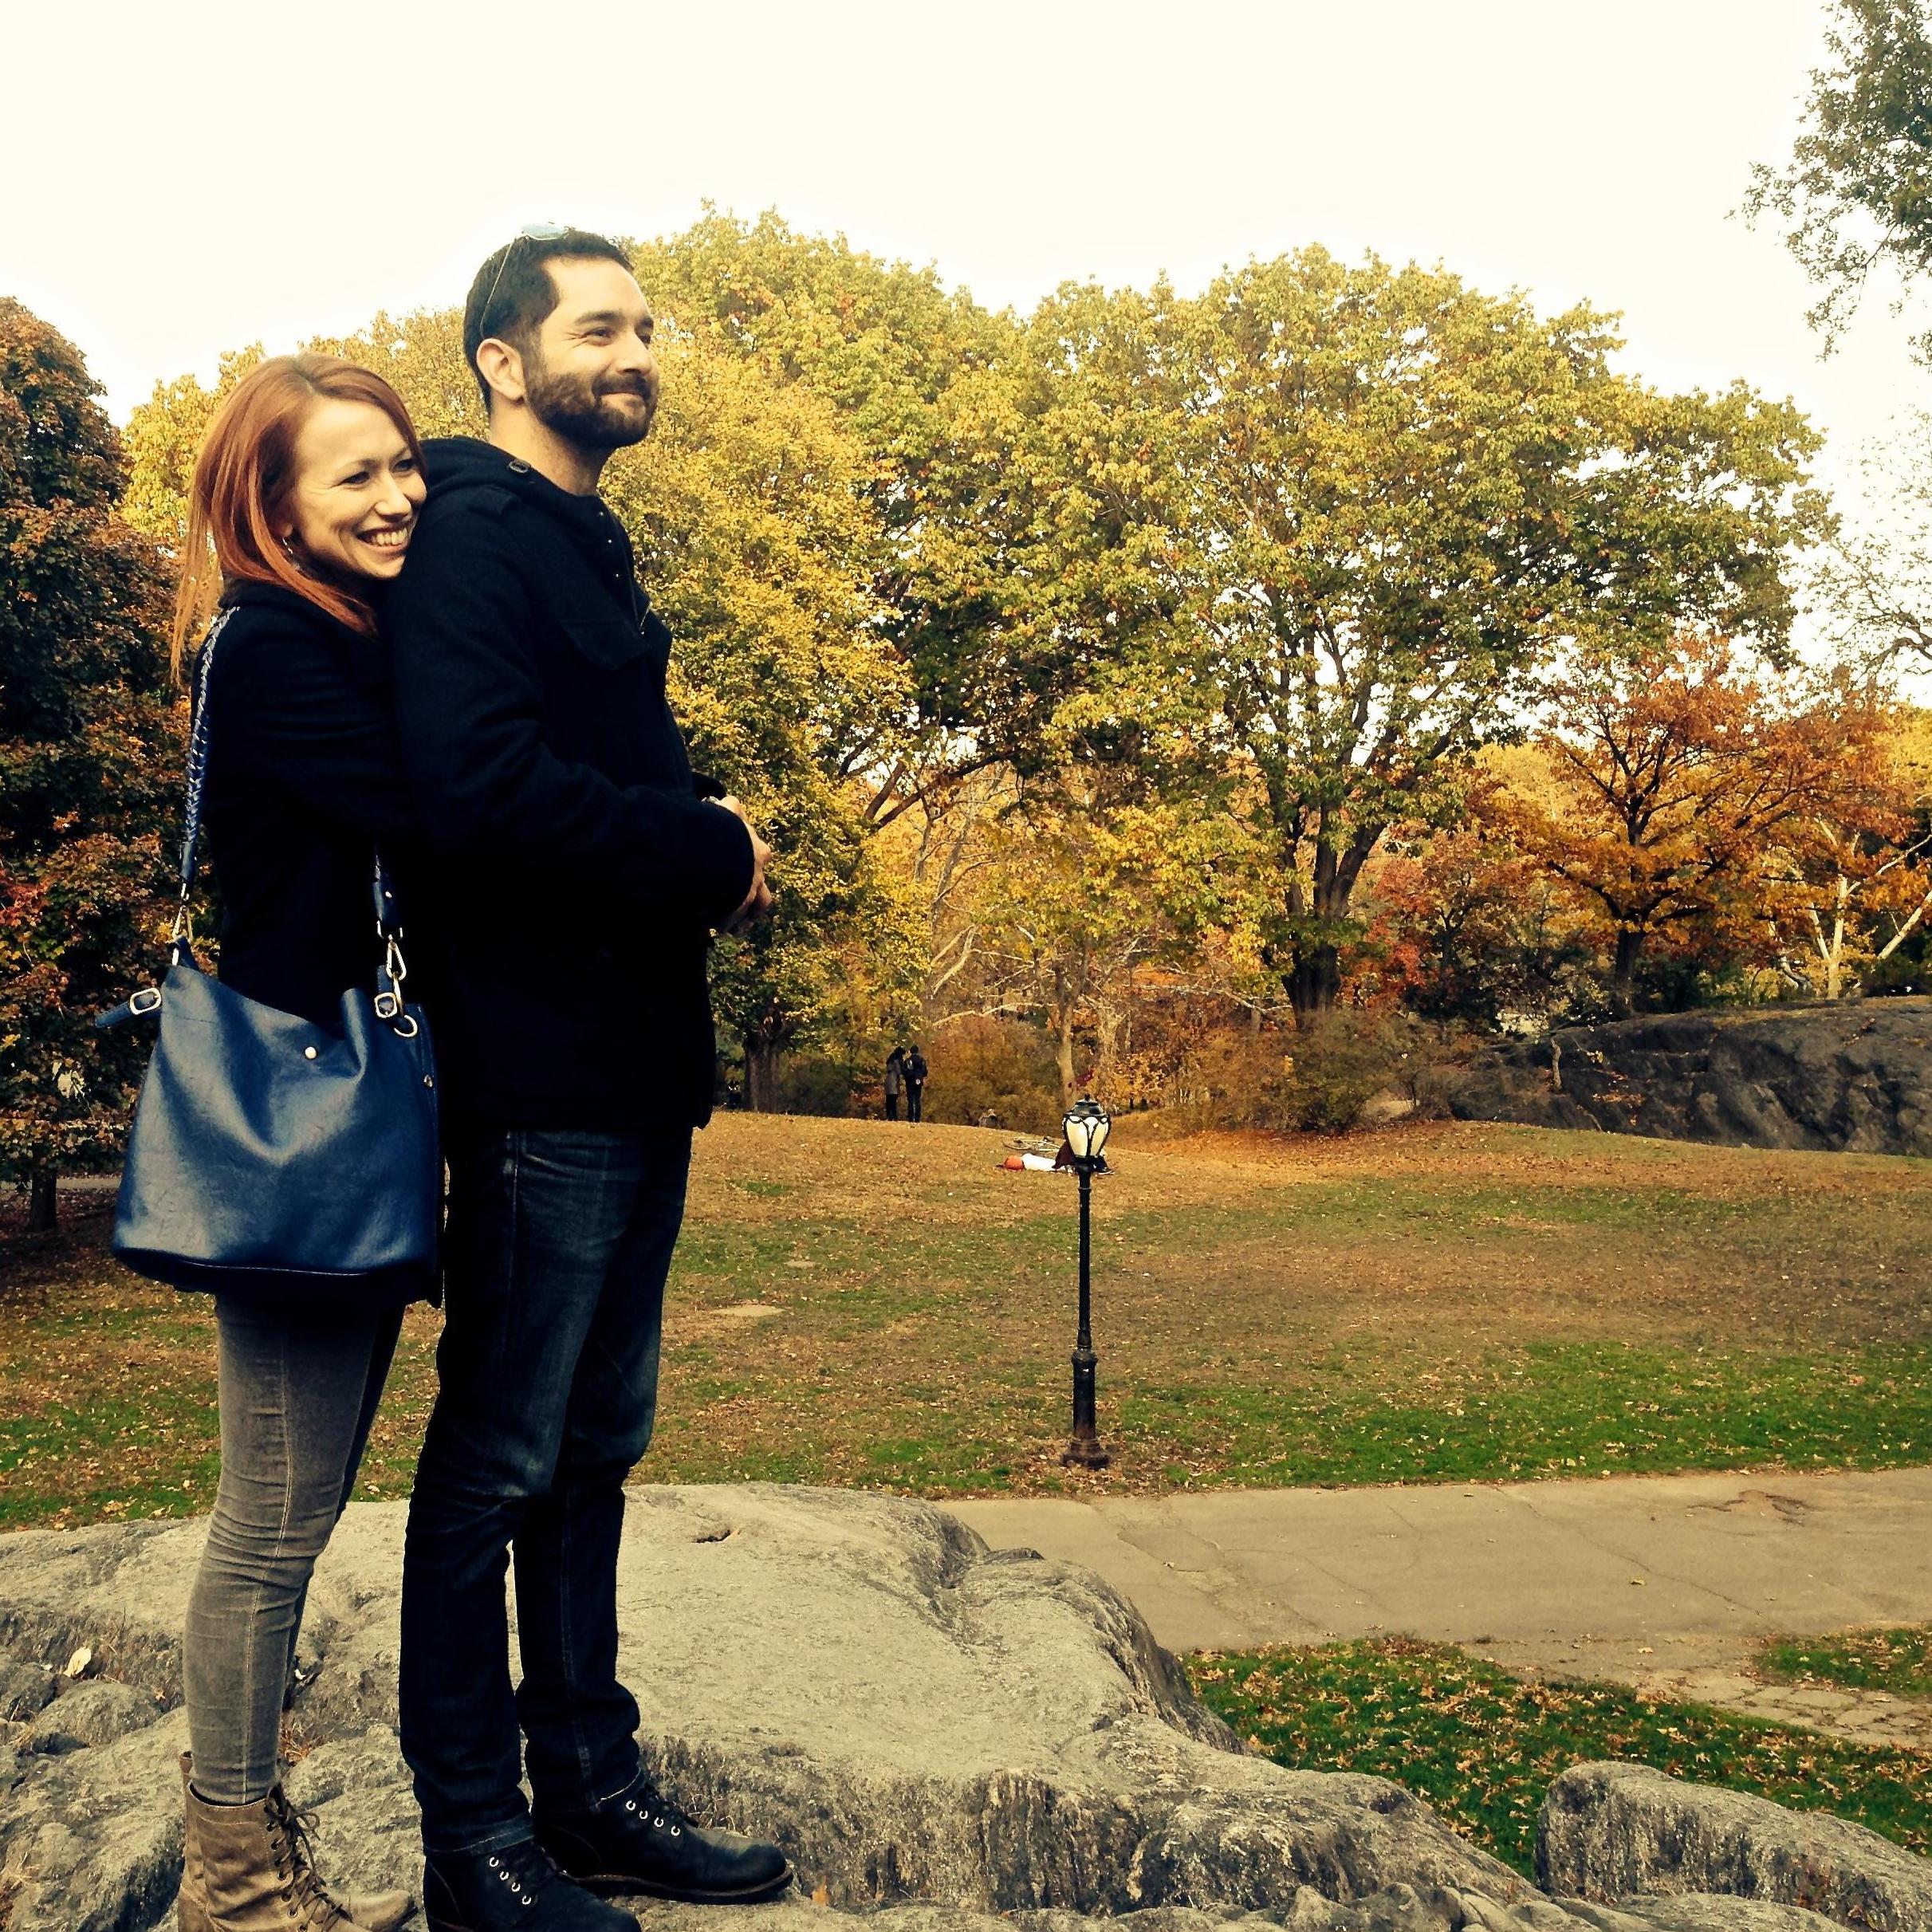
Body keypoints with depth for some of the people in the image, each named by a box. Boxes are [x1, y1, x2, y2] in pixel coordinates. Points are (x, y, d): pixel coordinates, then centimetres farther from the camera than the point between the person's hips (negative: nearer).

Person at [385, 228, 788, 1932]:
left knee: (592, 1454, 15)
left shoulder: (589, 552, 21)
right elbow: (485, 789, -24)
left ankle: (593, 1790, 28)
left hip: (635, 1070, 10)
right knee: (498, 1464, 1)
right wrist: (718, 855, -13)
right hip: (542, 1070, -10)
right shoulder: (473, 538, -10)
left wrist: (703, 849, 3)